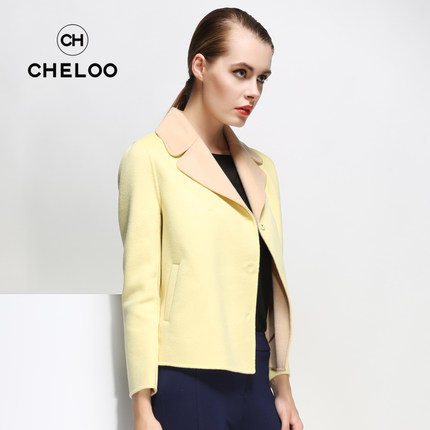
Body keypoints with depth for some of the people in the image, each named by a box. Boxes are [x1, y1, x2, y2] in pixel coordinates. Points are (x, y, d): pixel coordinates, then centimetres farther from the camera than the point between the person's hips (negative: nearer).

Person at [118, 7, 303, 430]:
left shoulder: (260, 169, 12)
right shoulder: (151, 157, -5)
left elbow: (271, 283, 13)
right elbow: (140, 291, -8)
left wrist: (283, 389, 12)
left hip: (254, 379, 5)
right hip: (188, 382, -5)